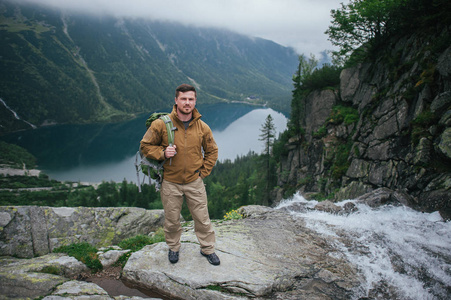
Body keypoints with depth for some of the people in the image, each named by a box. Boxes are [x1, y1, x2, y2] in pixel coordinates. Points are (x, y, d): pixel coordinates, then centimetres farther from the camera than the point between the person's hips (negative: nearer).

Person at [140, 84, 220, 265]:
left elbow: (212, 151, 12)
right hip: (170, 183, -1)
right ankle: (174, 248, 39)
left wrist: (203, 172, 4)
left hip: (195, 182, 1)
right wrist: (163, 153, -17)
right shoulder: (161, 124, -10)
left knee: (202, 218, 10)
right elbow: (145, 146, 0)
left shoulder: (202, 127, -2)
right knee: (172, 220, 14)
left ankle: (207, 249, 31)